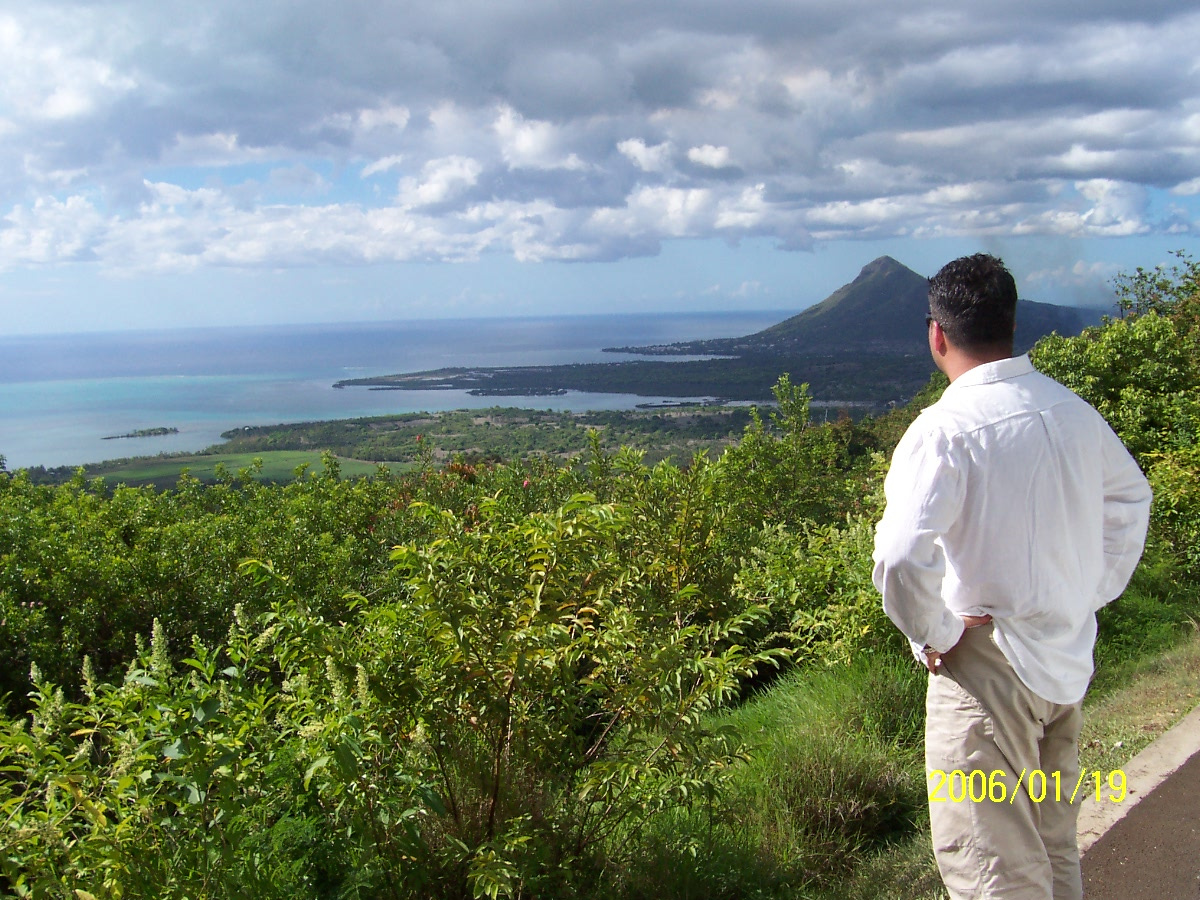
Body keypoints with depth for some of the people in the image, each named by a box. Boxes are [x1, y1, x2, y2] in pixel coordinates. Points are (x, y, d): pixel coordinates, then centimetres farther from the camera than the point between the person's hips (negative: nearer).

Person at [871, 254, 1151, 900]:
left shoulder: (946, 429, -20)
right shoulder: (1071, 409, 2)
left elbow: (901, 556, -31)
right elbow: (1130, 500, 19)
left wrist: (933, 634, -14)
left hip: (989, 668, -7)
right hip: (1070, 662, 8)